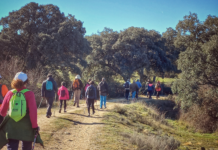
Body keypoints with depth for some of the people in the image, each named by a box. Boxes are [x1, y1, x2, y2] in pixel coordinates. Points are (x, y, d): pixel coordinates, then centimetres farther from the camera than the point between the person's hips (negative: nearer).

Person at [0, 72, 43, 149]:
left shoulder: (10, 93, 0)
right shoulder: (29, 94, -9)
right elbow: (33, 111, -15)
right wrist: (35, 126, -7)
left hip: (11, 127, 2)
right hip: (26, 126, -1)